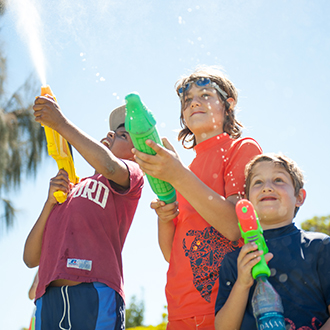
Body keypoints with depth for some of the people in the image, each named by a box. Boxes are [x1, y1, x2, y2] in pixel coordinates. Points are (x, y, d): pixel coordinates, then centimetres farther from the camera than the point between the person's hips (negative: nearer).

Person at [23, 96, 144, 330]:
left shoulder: (131, 173, 12)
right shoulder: (68, 191, 26)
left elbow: (110, 166, -15)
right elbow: (31, 259, 19)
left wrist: (61, 123, -6)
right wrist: (50, 202, 7)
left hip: (96, 295, -4)